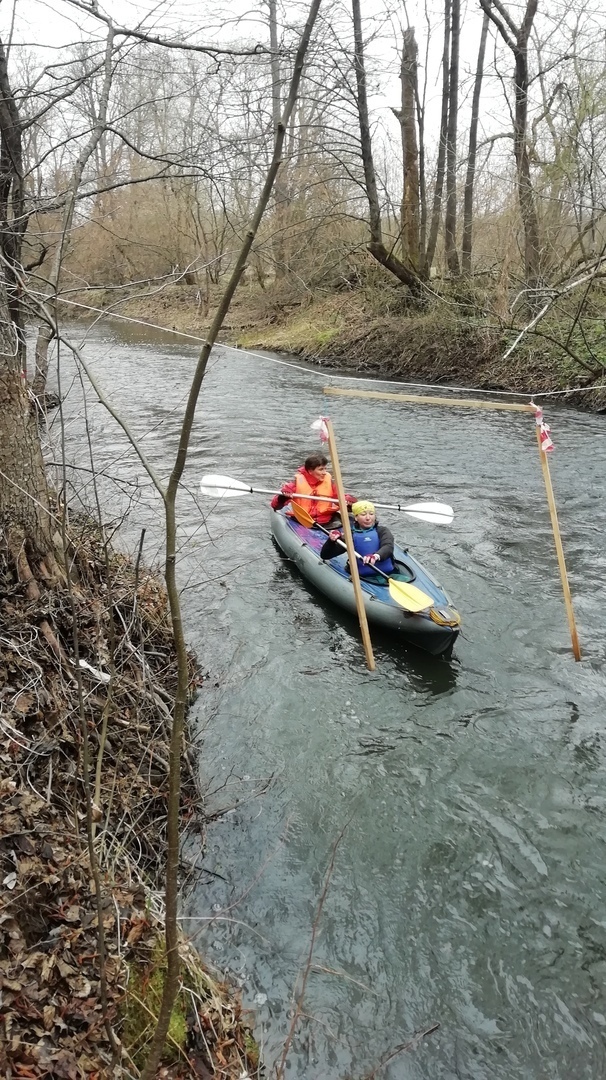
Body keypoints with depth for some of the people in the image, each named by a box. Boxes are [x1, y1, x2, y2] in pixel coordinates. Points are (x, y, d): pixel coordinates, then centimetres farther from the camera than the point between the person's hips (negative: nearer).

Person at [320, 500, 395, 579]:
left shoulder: (382, 531, 8)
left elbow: (388, 547, -17)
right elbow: (324, 555, 8)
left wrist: (376, 556, -40)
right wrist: (331, 541, -14)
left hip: (388, 574, -2)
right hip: (362, 577, 2)